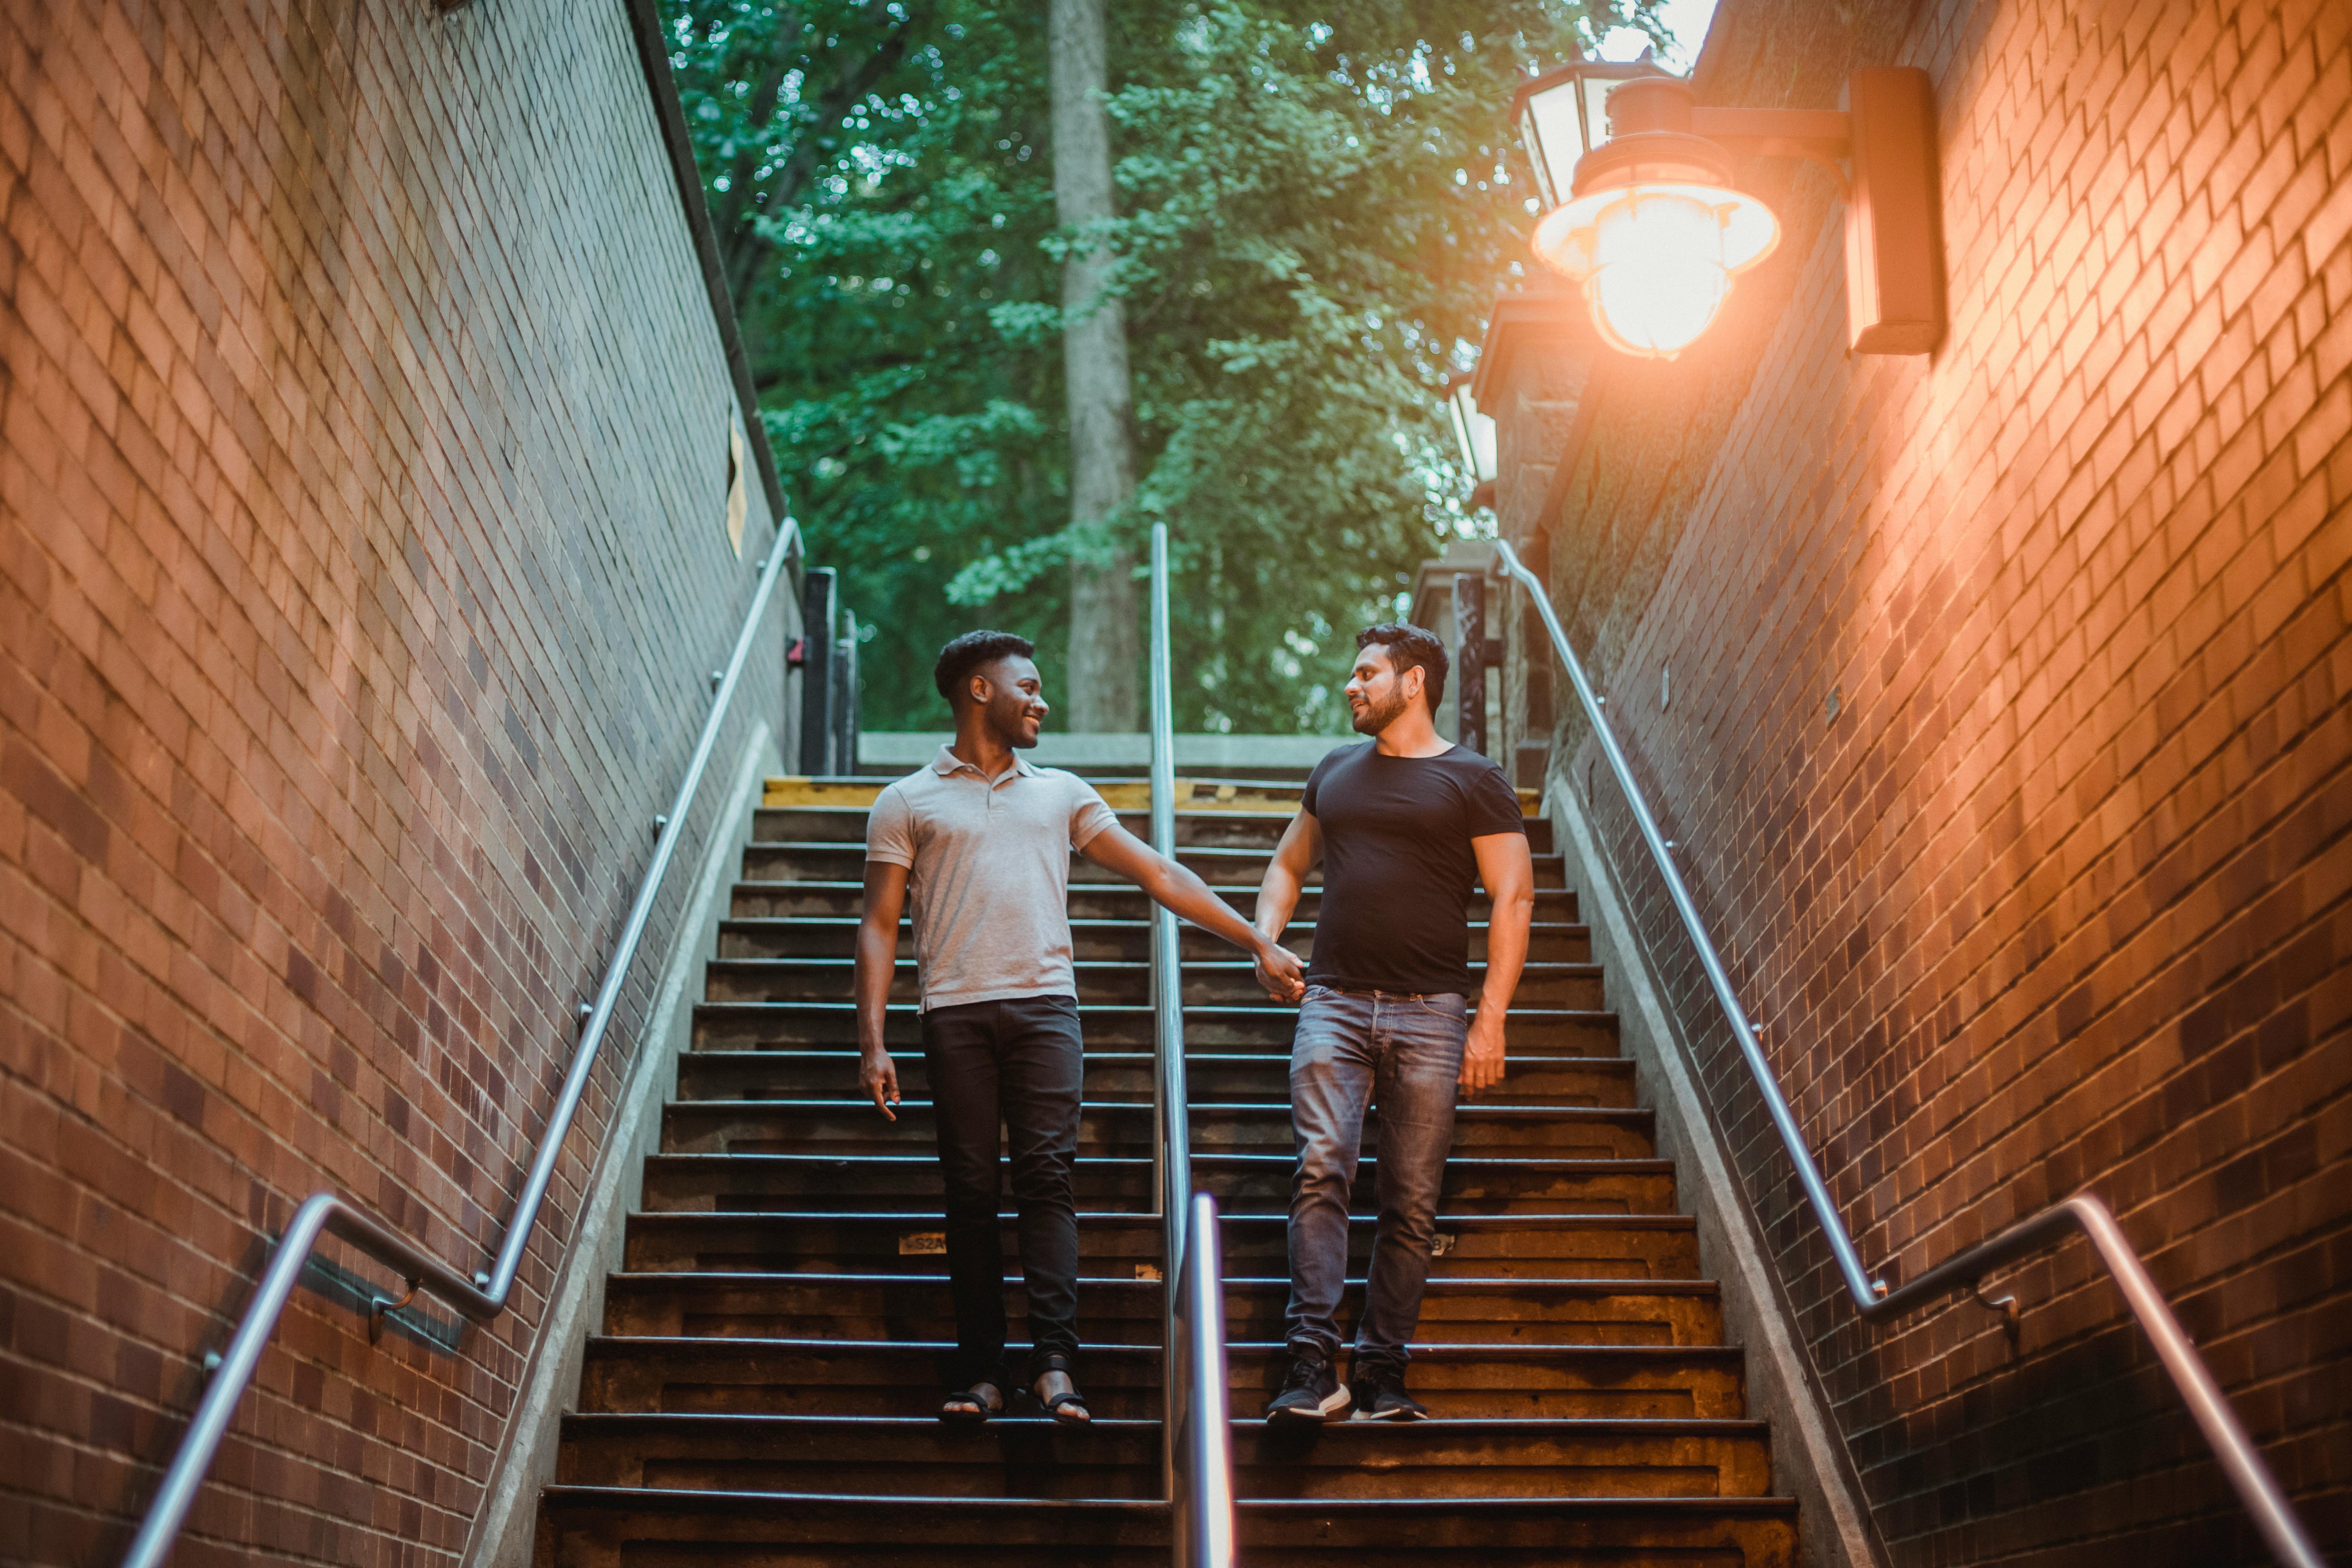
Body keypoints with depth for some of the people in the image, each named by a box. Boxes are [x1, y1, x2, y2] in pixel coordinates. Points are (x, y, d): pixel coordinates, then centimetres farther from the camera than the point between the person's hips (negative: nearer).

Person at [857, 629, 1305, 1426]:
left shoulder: (1061, 793, 20)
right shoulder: (907, 803, 13)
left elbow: (1159, 875, 18)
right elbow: (879, 926, 8)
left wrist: (1258, 942, 13)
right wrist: (872, 1041, -3)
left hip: (1045, 1005, 1)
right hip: (956, 1010, -1)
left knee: (1047, 1177, -10)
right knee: (971, 1192, -3)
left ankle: (1054, 1362, -14)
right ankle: (981, 1374, 0)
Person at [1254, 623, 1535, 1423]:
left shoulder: (1474, 780, 5)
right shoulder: (1336, 771, 18)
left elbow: (1513, 899, 1)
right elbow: (1288, 862, 30)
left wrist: (1490, 1017, -7)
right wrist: (1264, 938, 10)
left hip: (1430, 1011, -2)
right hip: (1334, 1001, 2)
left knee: (1412, 1201, -1)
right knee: (1321, 1170, -15)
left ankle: (1382, 1374, 6)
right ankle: (1312, 1365, -19)